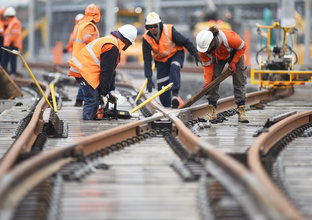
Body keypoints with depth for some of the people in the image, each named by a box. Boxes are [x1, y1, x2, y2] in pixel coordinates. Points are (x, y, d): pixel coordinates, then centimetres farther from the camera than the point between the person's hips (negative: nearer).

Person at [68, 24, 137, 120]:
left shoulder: (112, 41, 19)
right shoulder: (112, 47, -17)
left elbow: (111, 70, 22)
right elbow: (106, 72, -15)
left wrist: (108, 91, 21)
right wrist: (104, 92, -7)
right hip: (84, 70, -11)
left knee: (95, 98, 12)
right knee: (92, 99, -12)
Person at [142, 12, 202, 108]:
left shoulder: (169, 31, -25)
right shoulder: (146, 38, -17)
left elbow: (186, 42, -14)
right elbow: (147, 60, -16)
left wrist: (196, 54, -15)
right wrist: (149, 78, -20)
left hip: (176, 54, -3)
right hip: (161, 60, 3)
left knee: (174, 67, -36)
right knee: (162, 86, -3)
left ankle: (175, 94, -36)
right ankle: (167, 104, 20)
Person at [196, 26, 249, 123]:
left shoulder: (228, 37, -44)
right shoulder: (202, 47, -32)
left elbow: (242, 47, -23)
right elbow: (207, 65, -18)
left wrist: (233, 62, -23)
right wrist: (207, 82, -26)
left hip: (235, 53, -2)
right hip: (217, 57, 2)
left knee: (239, 81, -9)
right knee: (213, 80, -11)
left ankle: (241, 111, -6)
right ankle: (211, 110, -6)